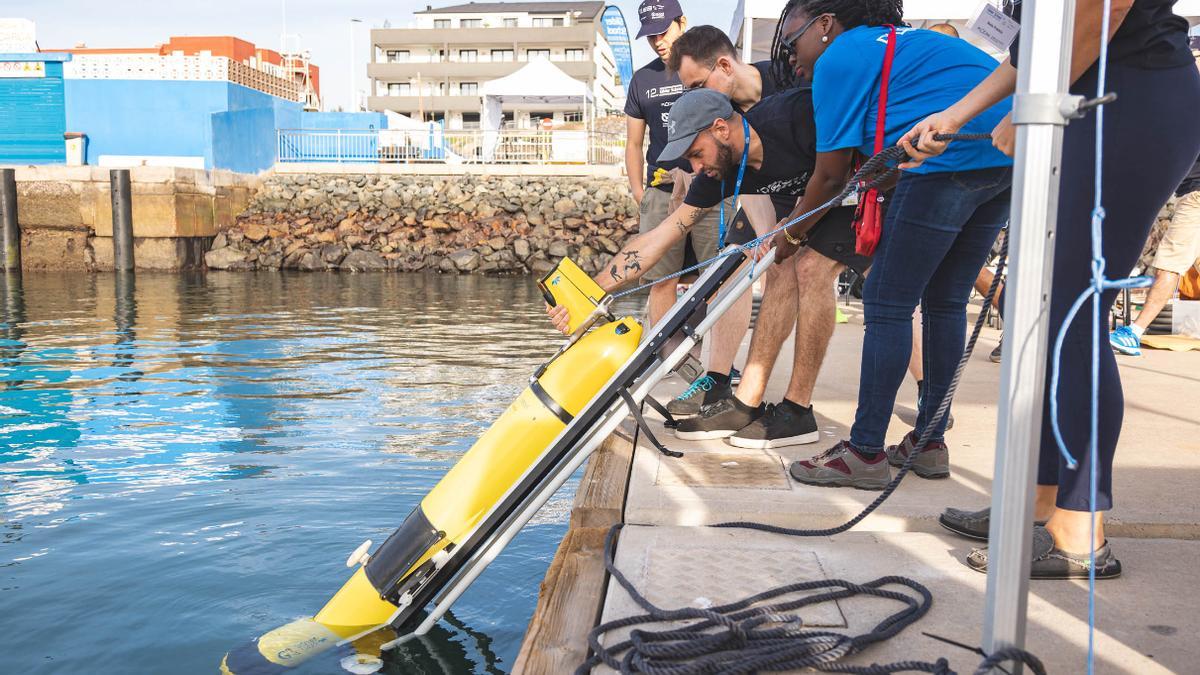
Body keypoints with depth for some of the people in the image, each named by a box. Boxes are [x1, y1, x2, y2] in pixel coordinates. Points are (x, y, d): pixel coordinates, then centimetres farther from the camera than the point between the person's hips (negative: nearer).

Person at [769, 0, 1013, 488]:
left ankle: (866, 454, 1)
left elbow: (831, 177, 3)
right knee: (945, 303, 15)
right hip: (1010, 157, 9)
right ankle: (930, 443, 23)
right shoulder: (903, 42, 30)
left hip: (953, 156, -9)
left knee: (886, 305, -2)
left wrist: (792, 235, 17)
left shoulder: (840, 59, 3)